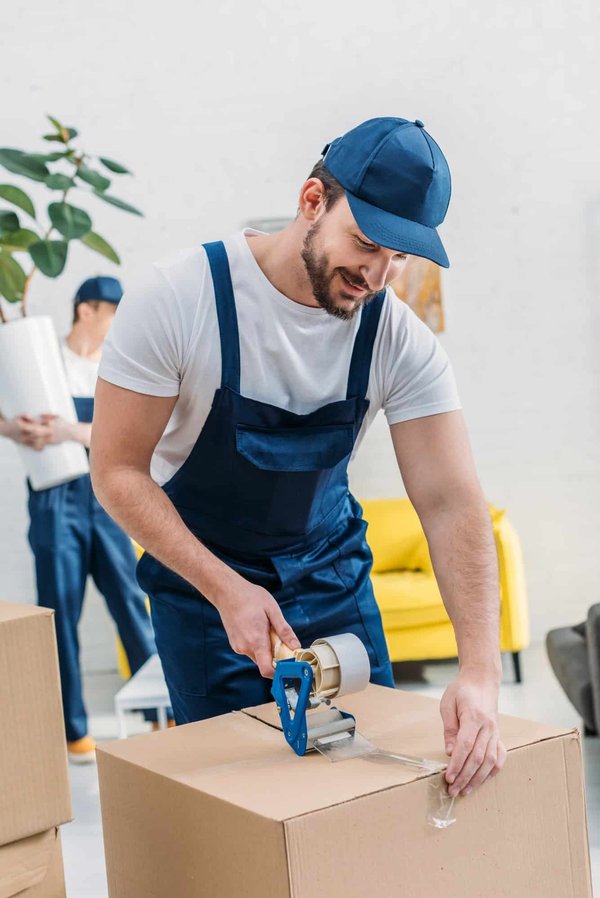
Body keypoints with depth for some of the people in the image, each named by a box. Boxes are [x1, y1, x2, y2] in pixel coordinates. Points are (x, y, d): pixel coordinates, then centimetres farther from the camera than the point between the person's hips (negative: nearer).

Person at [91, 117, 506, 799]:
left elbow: (451, 504, -21)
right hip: (200, 572, -2)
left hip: (330, 568, 3)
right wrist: (226, 590, -27)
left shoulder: (402, 342, -18)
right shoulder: (175, 299, -25)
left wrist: (480, 671, -33)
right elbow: (117, 470, -19)